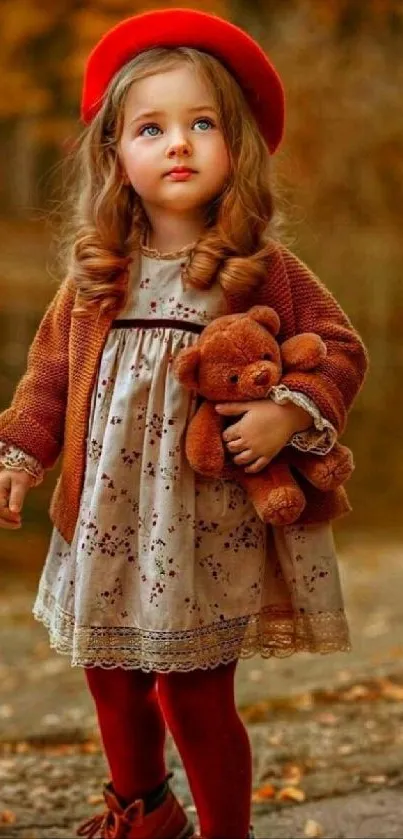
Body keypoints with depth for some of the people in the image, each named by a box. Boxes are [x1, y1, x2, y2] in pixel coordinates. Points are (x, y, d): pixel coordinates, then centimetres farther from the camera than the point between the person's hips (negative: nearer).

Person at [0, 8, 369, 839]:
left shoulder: (264, 269, -5)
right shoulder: (95, 273, 4)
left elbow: (340, 350, -2)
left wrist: (288, 413, -18)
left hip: (210, 526, -4)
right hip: (108, 523, 4)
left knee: (194, 693, -2)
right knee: (112, 677, 16)